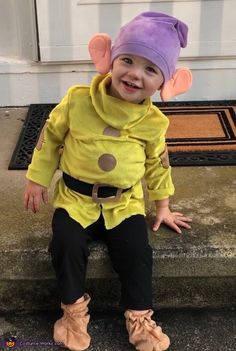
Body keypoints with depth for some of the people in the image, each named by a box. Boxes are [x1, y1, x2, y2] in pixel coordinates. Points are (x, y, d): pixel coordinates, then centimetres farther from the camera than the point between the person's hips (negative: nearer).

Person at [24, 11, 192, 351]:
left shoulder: (153, 122, -6)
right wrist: (38, 179, 6)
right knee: (67, 244, -22)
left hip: (125, 202, 1)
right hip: (76, 197, -1)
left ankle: (139, 318, 8)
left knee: (136, 251, -14)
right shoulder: (77, 100, -11)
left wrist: (163, 206, 16)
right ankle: (74, 308, 3)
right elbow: (51, 136, 3)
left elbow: (157, 163, 10)